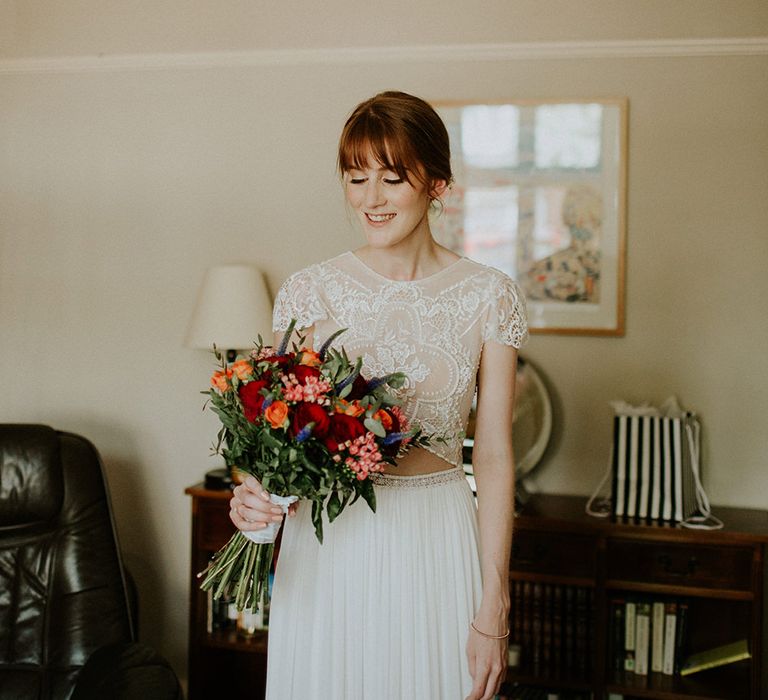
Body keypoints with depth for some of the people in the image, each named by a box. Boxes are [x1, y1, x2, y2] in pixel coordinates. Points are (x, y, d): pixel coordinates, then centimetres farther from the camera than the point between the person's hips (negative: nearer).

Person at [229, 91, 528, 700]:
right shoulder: (308, 293, -3)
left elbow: (494, 457, -4)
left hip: (438, 541, 0)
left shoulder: (488, 298, -4)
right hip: (327, 541, 1)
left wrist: (494, 610, -7)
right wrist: (254, 494, -21)